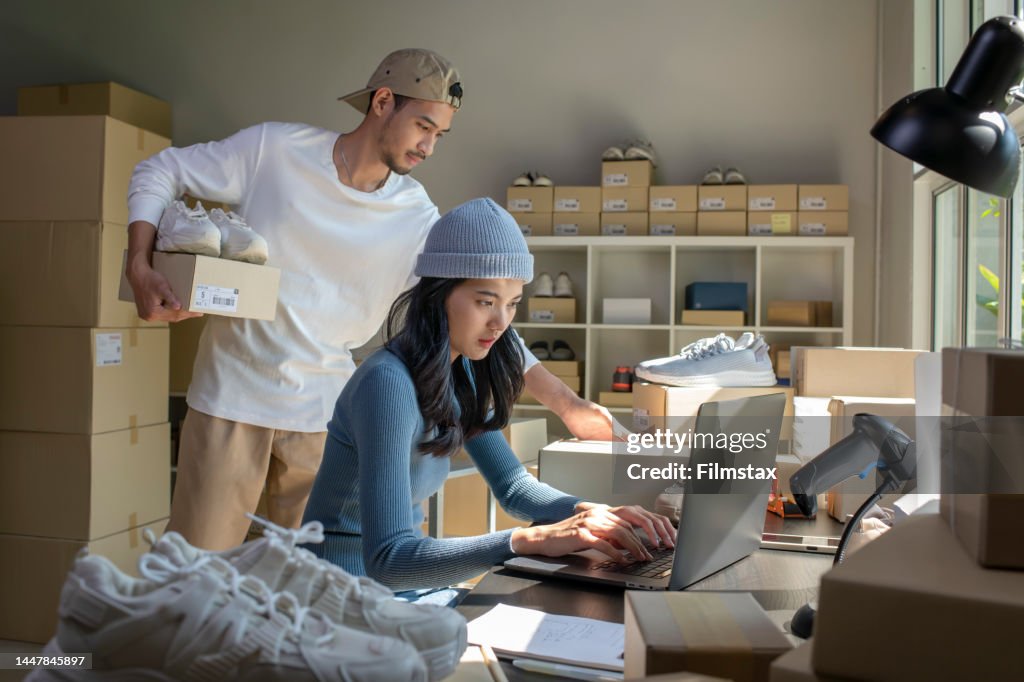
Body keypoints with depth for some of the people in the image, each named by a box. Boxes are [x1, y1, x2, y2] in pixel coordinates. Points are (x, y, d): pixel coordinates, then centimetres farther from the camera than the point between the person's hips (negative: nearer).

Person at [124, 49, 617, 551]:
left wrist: (567, 405, -9)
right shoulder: (275, 149, -7)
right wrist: (139, 268, -12)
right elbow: (159, 171, 3)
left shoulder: (418, 219, -3)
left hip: (322, 414, 2)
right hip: (231, 396, -1)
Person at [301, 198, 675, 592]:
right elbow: (386, 559, -31)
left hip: (403, 578, 7)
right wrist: (531, 540, -37)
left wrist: (591, 513, -10)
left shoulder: (461, 373, 2)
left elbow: (511, 485, 8)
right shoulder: (389, 384, -24)